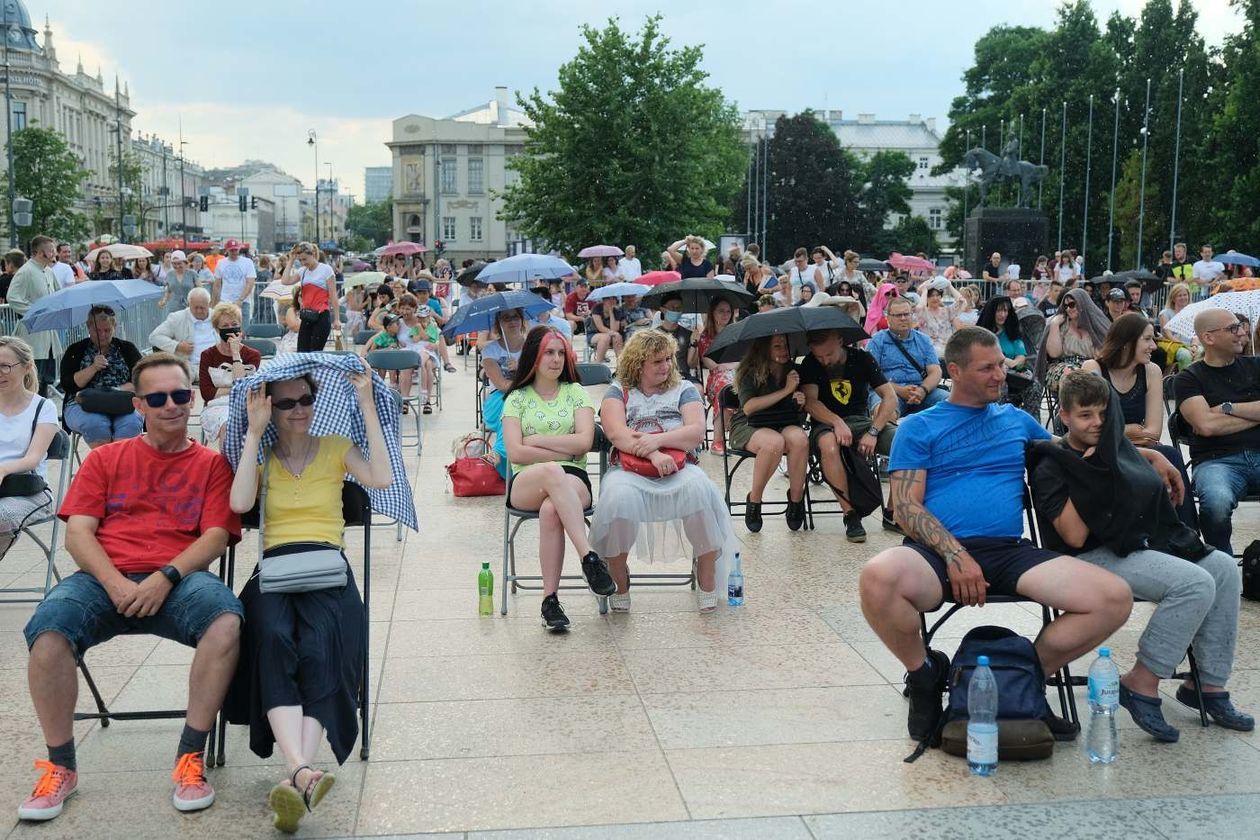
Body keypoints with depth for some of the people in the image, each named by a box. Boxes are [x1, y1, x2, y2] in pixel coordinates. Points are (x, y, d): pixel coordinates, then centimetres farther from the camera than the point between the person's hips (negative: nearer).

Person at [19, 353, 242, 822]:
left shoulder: (211, 463, 15)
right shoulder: (106, 459, 20)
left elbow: (216, 536, 3)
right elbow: (77, 532, 9)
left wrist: (165, 578, -15)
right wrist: (115, 584, -11)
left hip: (177, 581, -1)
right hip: (105, 578, 1)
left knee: (226, 619, -35)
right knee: (48, 627, -31)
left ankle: (190, 758, -22)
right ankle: (60, 767, -12)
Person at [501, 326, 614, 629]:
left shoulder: (575, 392, 15)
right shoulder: (517, 398, 13)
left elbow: (584, 442, -1)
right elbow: (515, 453, -1)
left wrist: (536, 439, -1)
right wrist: (564, 452, -5)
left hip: (573, 480, 1)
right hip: (526, 483, -1)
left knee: (551, 509, -38)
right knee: (553, 472, -40)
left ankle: (550, 600, -35)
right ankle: (589, 557, -46)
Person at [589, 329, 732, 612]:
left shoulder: (684, 390, 18)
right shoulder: (618, 393, 15)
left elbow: (696, 432, 2)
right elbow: (616, 433, -4)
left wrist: (658, 440, -15)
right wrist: (652, 455, -19)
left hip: (678, 469, 1)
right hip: (629, 470, -1)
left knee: (701, 490, -33)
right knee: (618, 497, -36)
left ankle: (707, 583, -19)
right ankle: (619, 582, -15)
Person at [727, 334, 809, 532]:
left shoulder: (794, 371, 5)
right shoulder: (750, 372, -7)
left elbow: (802, 411, 15)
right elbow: (748, 407, -21)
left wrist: (802, 402, -11)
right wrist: (786, 391, -20)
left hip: (787, 425, 3)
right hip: (749, 427, -3)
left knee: (800, 439, -33)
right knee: (775, 442, -38)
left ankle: (796, 501, -17)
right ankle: (754, 500, -17)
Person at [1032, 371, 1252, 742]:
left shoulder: (1115, 450, 15)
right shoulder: (1051, 469, -6)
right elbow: (1075, 537, -17)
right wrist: (1085, 472, -13)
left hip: (1137, 543, 8)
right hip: (1094, 557, -8)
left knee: (1224, 568, -7)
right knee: (1196, 583, -24)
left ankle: (1208, 683, -1)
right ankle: (1141, 684, -15)